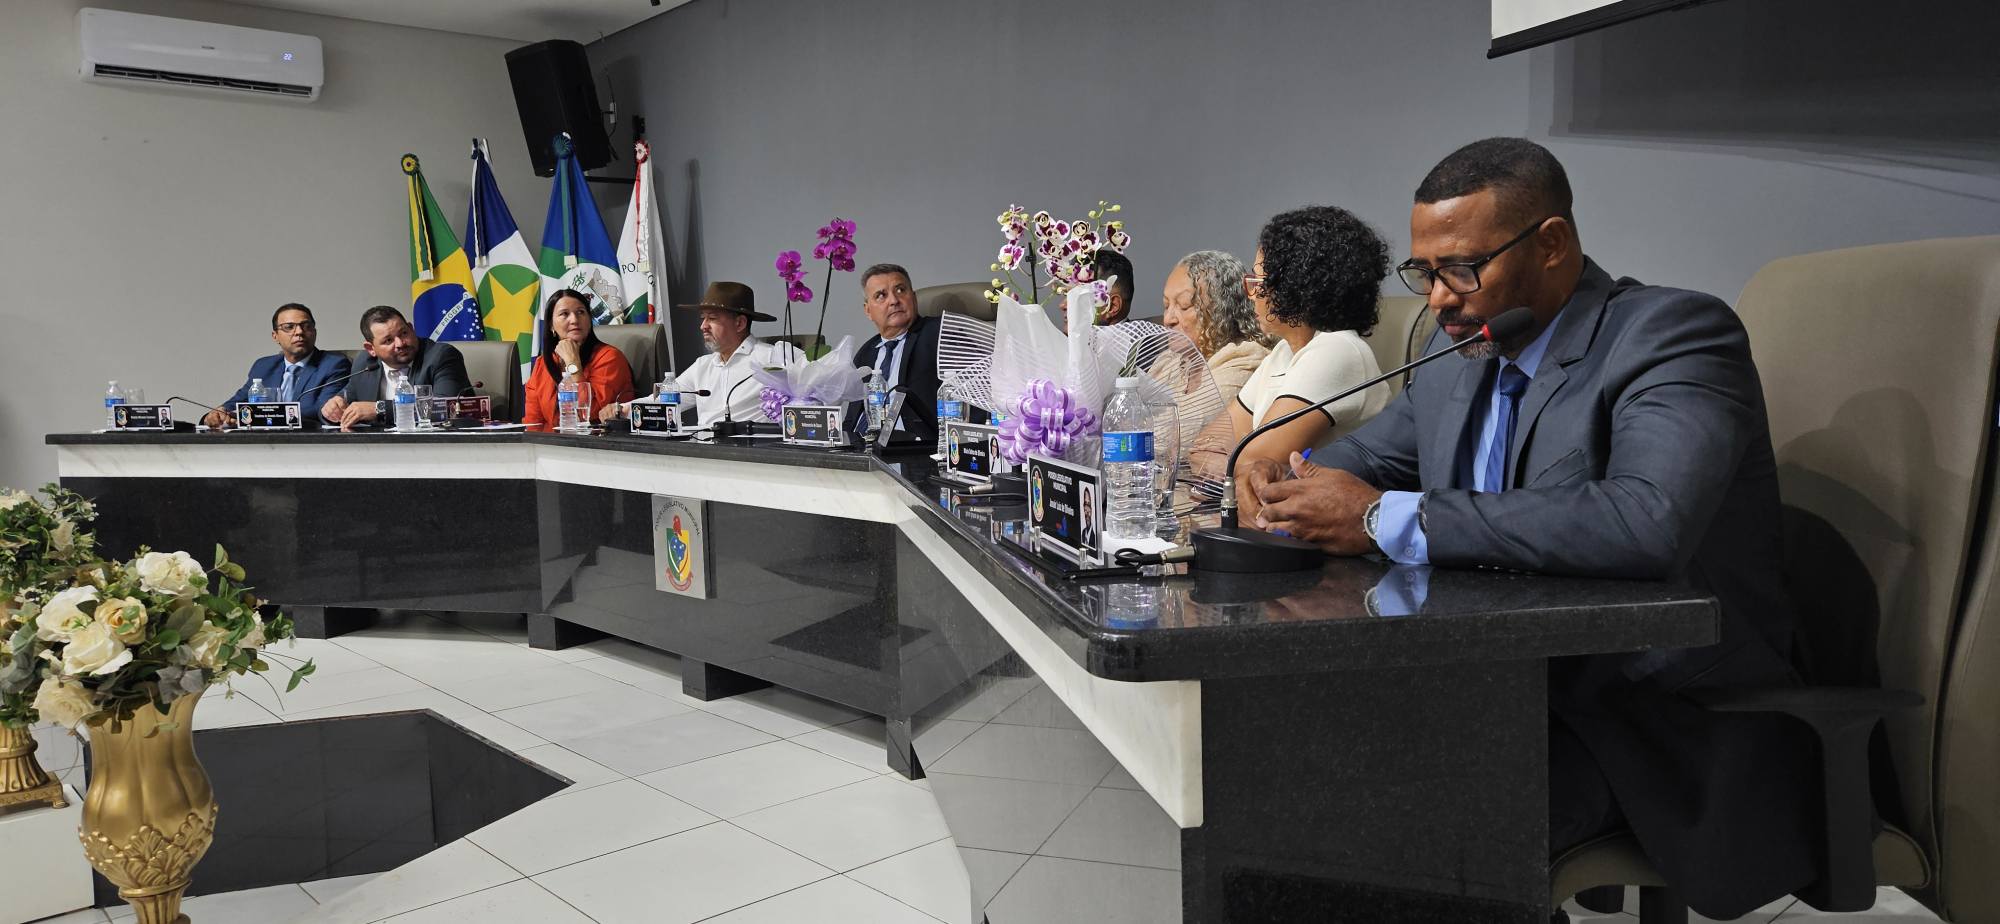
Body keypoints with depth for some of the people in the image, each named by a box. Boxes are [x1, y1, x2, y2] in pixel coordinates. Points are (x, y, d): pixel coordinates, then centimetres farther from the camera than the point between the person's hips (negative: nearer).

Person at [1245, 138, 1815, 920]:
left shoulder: (1676, 333, -15)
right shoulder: (1461, 355, 8)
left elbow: (1648, 520, -33)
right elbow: (1369, 454, 23)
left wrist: (1387, 519, -30)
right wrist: (1288, 479, -3)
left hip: (1664, 730, -7)